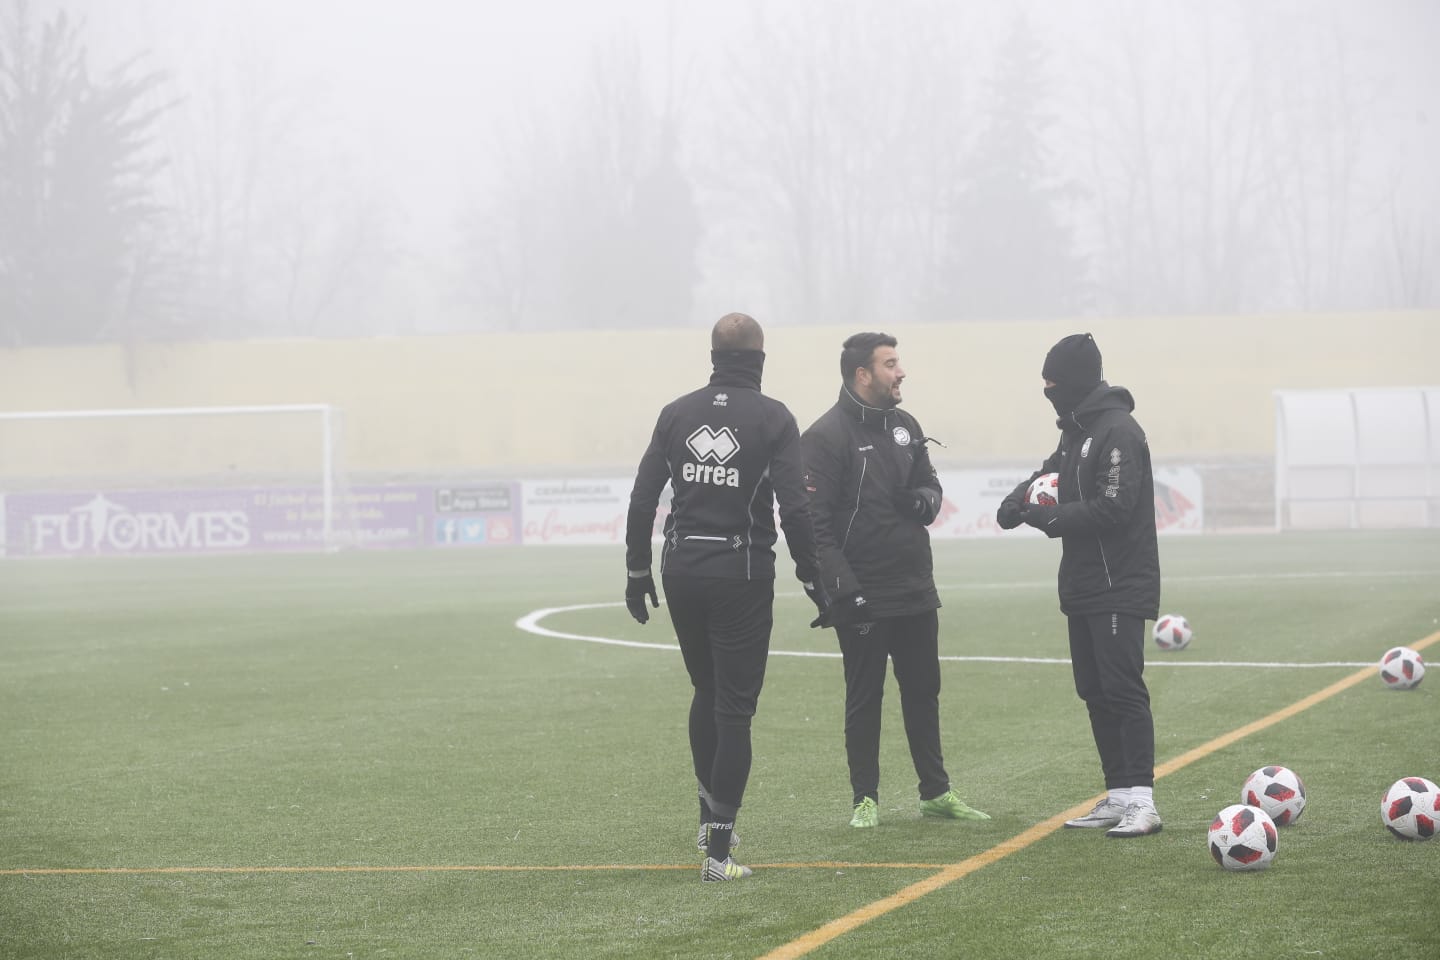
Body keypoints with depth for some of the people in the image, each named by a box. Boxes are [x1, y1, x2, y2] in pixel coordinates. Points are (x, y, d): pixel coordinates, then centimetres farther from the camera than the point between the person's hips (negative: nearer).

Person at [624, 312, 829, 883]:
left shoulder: (677, 414, 4)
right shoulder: (772, 418, -6)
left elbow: (642, 498, 3)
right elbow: (794, 508, -13)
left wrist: (638, 572, 12)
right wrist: (812, 580, -5)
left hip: (682, 572, 4)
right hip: (742, 574, -4)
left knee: (707, 693, 24)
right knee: (734, 709, 0)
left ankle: (710, 814, 29)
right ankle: (718, 851, -4)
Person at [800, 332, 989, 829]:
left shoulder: (905, 426, 12)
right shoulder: (826, 436, -12)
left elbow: (930, 482, 23)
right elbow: (815, 522, -16)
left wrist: (925, 499, -3)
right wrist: (844, 587, -21)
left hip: (915, 591, 7)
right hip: (862, 597, -7)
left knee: (924, 692, 13)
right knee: (864, 699, 2)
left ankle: (936, 792, 22)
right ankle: (865, 799, 10)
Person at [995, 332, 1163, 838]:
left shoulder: (1118, 432, -16)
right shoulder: (1077, 430, 15)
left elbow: (1113, 508, -22)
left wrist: (1052, 517, -15)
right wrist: (1021, 498, 2)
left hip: (1120, 587, -10)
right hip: (1084, 584, 10)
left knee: (1123, 688, -13)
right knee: (1095, 691, 10)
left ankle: (1141, 801, -15)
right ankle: (1117, 797, 15)